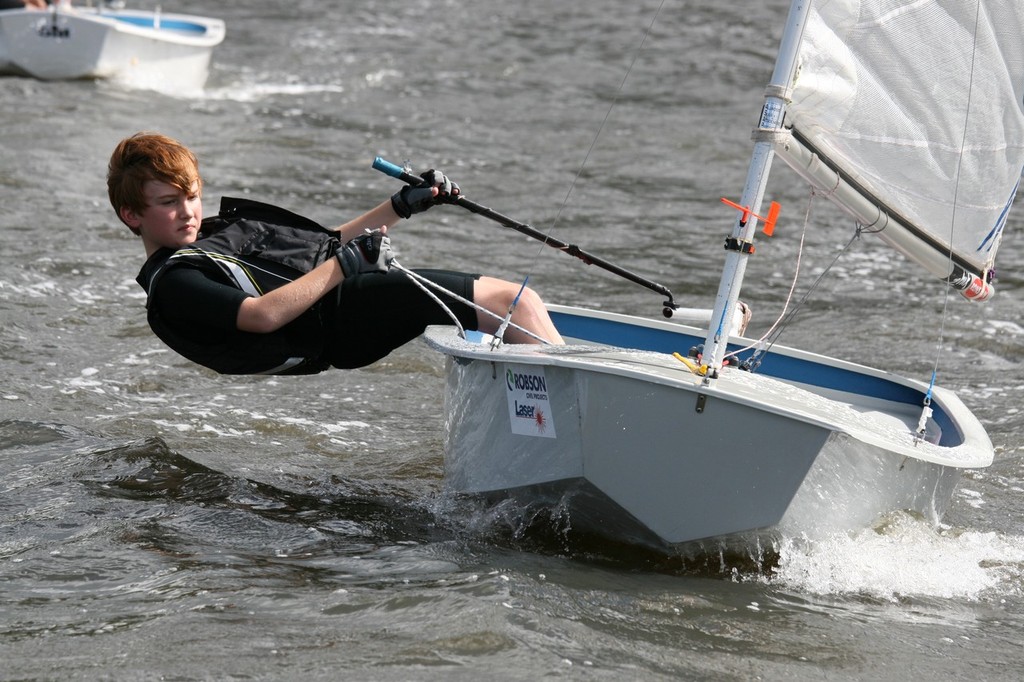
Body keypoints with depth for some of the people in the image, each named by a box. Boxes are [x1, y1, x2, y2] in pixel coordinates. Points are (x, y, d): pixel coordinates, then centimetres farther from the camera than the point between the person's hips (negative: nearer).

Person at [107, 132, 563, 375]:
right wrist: (345, 263, -18)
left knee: (520, 301, -4)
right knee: (515, 301, -19)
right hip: (344, 316, -10)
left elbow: (325, 244, 29)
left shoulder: (220, 229, 26)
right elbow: (263, 315, -20)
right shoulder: (171, 283, -3)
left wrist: (403, 205, 20)